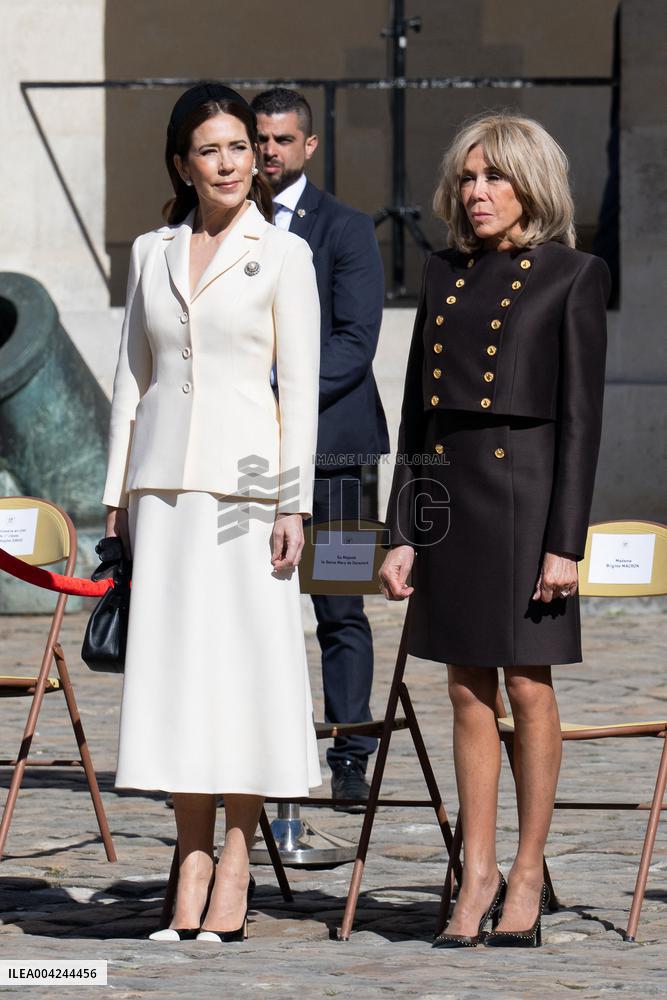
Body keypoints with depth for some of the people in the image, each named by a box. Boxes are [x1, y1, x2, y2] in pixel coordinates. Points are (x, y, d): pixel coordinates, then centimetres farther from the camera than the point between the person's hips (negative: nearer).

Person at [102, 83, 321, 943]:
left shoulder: (283, 255, 1)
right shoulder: (151, 253, 11)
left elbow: (300, 387, -2)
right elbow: (132, 378, 14)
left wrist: (295, 504, -9)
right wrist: (117, 494, 10)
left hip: (245, 476, -4)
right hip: (164, 477, 4)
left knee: (244, 661, -5)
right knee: (172, 663, 1)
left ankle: (234, 873, -1)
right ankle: (192, 873, 5)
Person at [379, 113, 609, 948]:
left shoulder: (572, 277, -3)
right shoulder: (443, 276, 12)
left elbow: (580, 416, -7)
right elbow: (415, 409, 12)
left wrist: (565, 541, -12)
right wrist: (403, 532, 7)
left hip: (524, 490, -5)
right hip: (445, 492, 5)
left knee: (527, 686, 0)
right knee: (468, 692, 7)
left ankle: (527, 876, 9)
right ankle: (476, 877, 12)